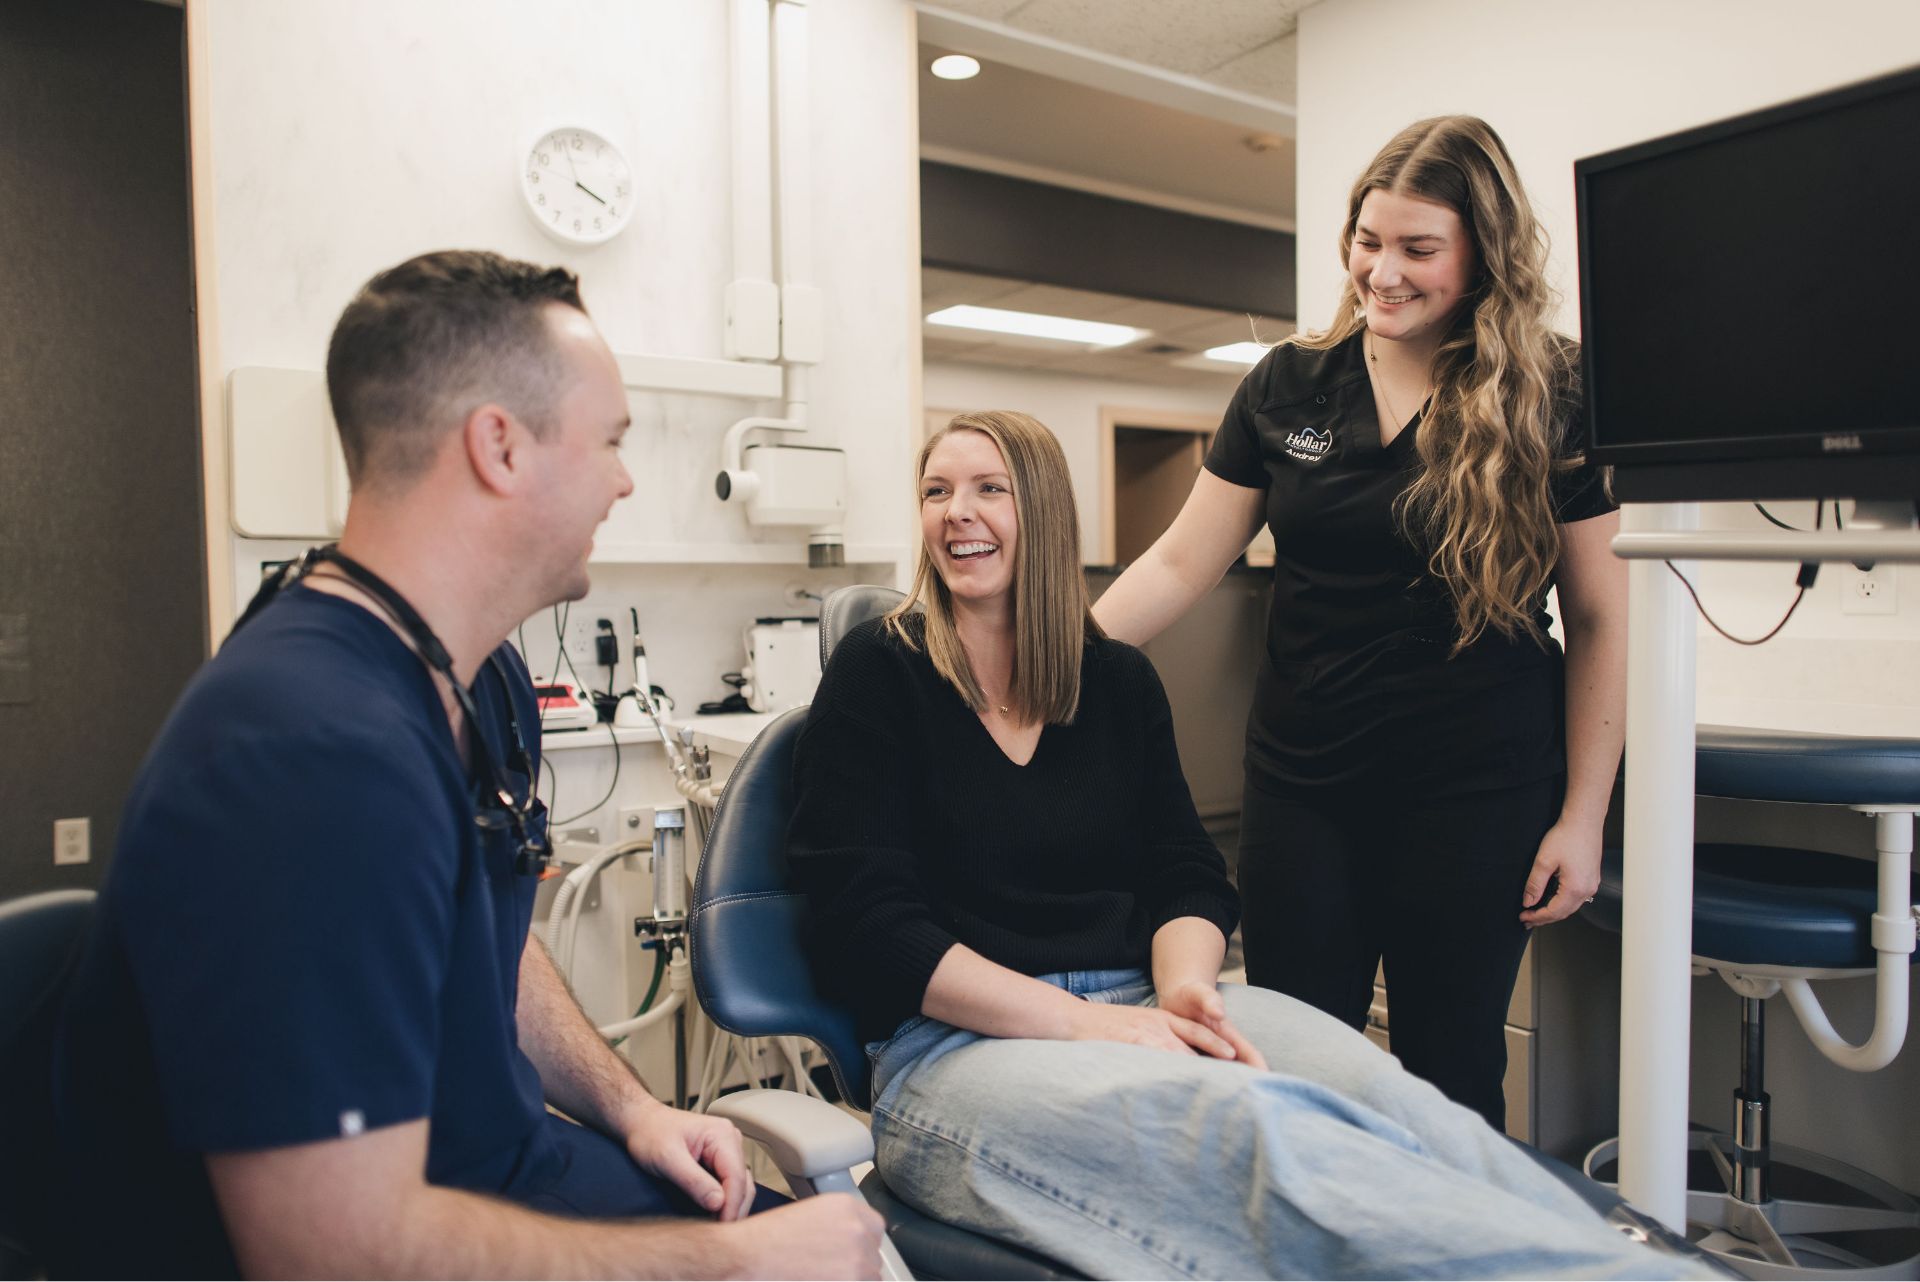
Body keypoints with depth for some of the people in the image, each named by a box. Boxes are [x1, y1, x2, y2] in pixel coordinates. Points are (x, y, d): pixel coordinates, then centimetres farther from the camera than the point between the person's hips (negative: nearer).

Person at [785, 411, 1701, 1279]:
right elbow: (866, 922, -7)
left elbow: (1188, 878, 11)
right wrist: (1080, 1024, -17)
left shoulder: (1118, 679, 14)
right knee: (1253, 1122, -34)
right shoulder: (877, 675, 1)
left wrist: (1184, 988, -14)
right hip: (956, 1046, -4)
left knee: (1385, 1097, -27)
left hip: (1141, 999, 5)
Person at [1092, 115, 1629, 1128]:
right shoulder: (1287, 387, 4)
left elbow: (1602, 618, -1)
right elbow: (1181, 563, 4)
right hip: (1300, 782, 3)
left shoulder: (1550, 403, -3)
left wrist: (1582, 817, -4)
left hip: (1476, 796, -2)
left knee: (1448, 1073, 10)